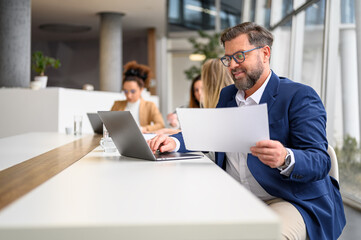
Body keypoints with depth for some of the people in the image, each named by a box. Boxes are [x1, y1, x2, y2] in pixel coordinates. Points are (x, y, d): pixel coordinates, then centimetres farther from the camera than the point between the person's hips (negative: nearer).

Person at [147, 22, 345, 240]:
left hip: (288, 202, -5)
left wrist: (285, 159, -39)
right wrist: (175, 142, -4)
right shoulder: (227, 95, 15)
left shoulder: (300, 97, -8)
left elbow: (320, 162, -16)